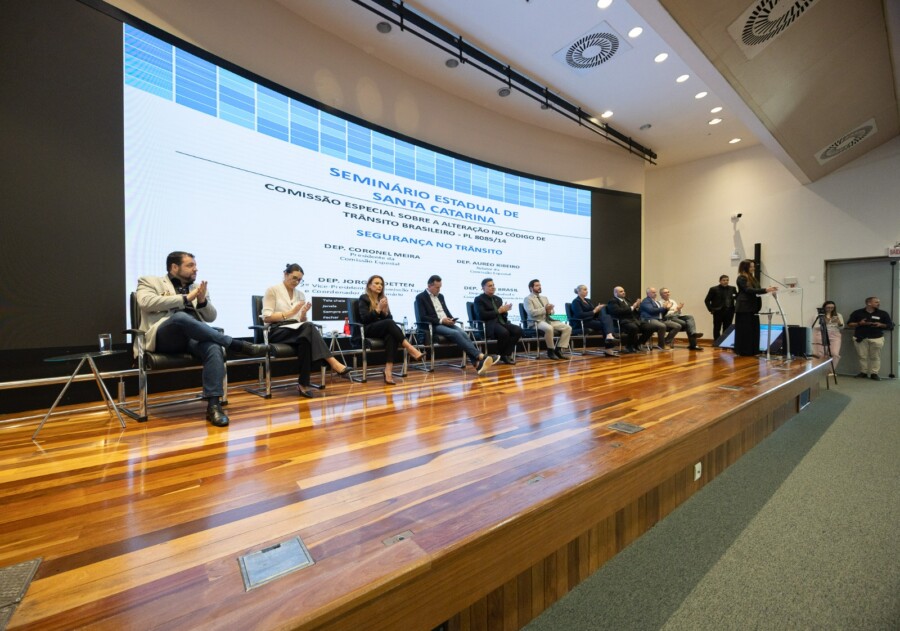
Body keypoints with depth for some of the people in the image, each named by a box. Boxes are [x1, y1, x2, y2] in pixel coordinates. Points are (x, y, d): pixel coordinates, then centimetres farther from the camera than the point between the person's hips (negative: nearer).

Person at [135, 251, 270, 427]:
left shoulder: (199, 287, 23)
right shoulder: (149, 281, 14)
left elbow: (211, 317, 16)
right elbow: (145, 302, -9)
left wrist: (202, 301, -4)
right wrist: (186, 298, -10)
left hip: (193, 337, 3)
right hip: (164, 337, -3)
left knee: (214, 347, -32)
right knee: (180, 317, -37)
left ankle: (214, 405, -33)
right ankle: (239, 345, -30)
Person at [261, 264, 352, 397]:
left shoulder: (300, 294, 18)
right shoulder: (272, 290, 3)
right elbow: (266, 317, -7)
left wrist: (303, 313, -7)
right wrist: (291, 312, -15)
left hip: (297, 331, 5)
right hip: (277, 332, -4)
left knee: (306, 337, -36)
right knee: (308, 327, -36)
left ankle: (303, 384, -35)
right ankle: (333, 363, -40)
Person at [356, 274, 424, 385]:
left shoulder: (383, 299, 18)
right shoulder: (364, 298, 2)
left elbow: (390, 318, 11)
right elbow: (364, 319, -11)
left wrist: (385, 311, -9)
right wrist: (378, 309, -17)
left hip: (383, 329, 4)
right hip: (367, 331, -4)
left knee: (391, 336, -33)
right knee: (389, 323, -34)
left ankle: (388, 371, -45)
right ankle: (410, 348, -37)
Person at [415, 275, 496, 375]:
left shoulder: (440, 296, 21)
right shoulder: (421, 297, 0)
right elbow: (423, 317, -10)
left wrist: (451, 319, -1)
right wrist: (441, 320, -18)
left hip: (447, 323, 6)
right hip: (434, 325, -6)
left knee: (463, 333, -24)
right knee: (455, 333, -32)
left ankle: (477, 363, -36)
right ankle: (480, 356, -38)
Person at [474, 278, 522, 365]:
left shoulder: (498, 299, 22)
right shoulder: (479, 299, 2)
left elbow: (503, 316, 19)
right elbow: (482, 315, -13)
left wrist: (504, 310, -5)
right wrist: (498, 311, -12)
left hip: (501, 322, 7)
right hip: (489, 324, -7)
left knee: (518, 330, -20)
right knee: (504, 332, -36)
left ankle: (507, 354, -13)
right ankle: (502, 356, -12)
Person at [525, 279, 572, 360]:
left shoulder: (544, 298, 24)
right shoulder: (528, 299, 0)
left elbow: (552, 311, 19)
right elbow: (531, 312, -16)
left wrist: (549, 311, -5)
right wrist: (544, 309, -19)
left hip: (548, 320, 8)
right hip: (537, 322, -8)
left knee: (568, 328, -8)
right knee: (549, 328, -39)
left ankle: (558, 349, -5)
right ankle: (550, 350, -18)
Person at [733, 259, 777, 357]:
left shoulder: (752, 278, 17)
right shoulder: (741, 278, -9)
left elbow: (756, 290, 14)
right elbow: (749, 290, -19)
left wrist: (768, 290, 0)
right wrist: (765, 290, -26)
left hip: (753, 308, 8)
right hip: (744, 308, -8)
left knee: (754, 330, 8)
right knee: (744, 330, -4)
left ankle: (752, 351, 15)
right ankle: (743, 351, 2)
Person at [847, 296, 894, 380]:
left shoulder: (883, 314, 7)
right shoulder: (857, 313, 4)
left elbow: (890, 326, 9)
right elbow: (849, 324, 5)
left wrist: (881, 325, -10)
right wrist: (859, 323, -13)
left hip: (876, 338, 1)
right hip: (860, 338, -1)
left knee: (875, 357, 0)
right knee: (862, 356, 3)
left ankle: (874, 373, 7)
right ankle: (863, 372, 11)